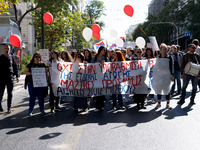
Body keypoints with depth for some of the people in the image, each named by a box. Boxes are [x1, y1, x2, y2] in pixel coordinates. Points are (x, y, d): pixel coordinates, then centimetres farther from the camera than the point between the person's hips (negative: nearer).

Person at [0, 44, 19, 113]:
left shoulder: (12, 58, 7)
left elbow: (15, 67, 11)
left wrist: (16, 76, 7)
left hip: (10, 78, 1)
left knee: (10, 94, 3)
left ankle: (9, 108, 10)